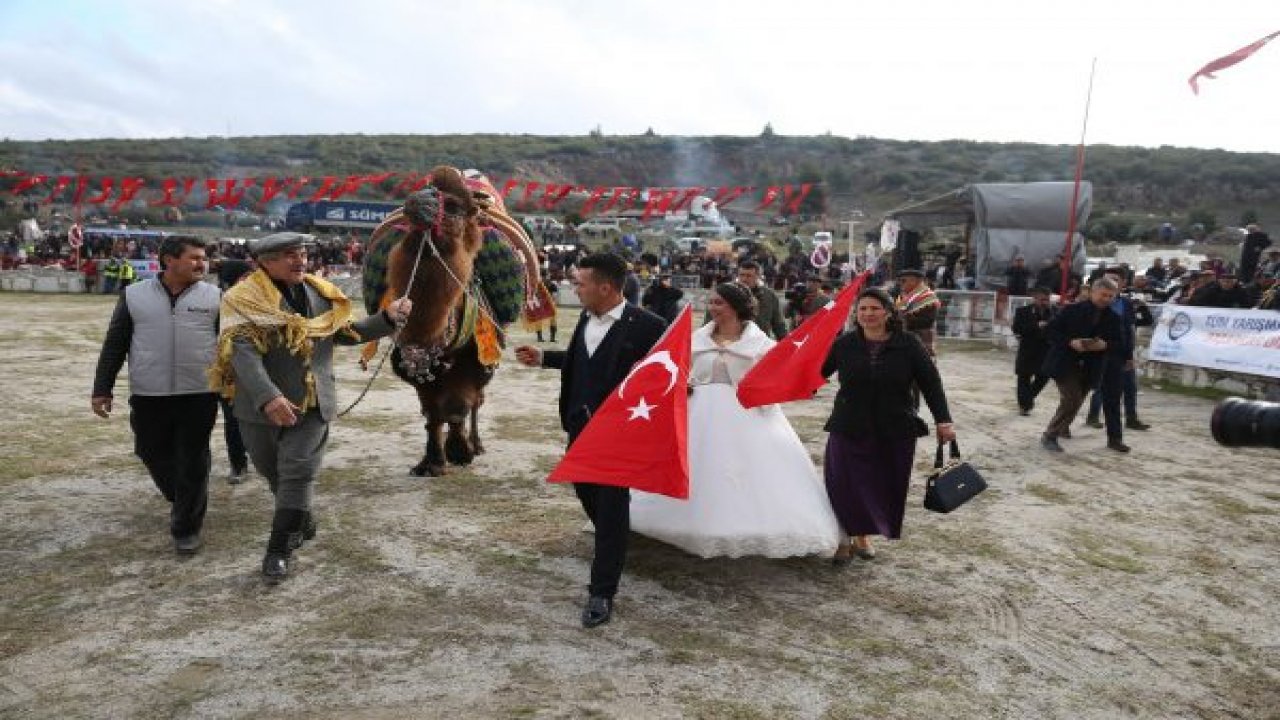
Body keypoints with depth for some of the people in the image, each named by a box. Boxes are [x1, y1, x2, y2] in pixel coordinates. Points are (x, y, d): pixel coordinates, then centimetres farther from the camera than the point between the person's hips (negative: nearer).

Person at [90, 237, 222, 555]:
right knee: (155, 456, 14)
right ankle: (180, 501, 41)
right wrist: (102, 389, 4)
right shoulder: (134, 295, 2)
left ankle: (187, 526, 15)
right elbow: (114, 345, 6)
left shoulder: (214, 296, 0)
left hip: (199, 395, -2)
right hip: (148, 395, 2)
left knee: (193, 463, 2)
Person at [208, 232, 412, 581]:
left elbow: (347, 332, 18)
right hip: (261, 406, -2)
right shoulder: (246, 299, -11)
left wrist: (388, 318, 4)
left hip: (312, 404, 2)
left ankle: (279, 550, 4)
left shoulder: (321, 294, 7)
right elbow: (243, 352, -23)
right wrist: (268, 396, -36)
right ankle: (303, 523, 40)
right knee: (275, 473, 15)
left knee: (298, 474, -5)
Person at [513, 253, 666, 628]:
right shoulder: (586, 319, 5)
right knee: (586, 491, 21)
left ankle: (602, 593, 11)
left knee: (612, 507, 1)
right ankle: (611, 549, 50)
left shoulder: (647, 325, -18)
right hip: (580, 425, 8)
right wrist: (542, 357, 18)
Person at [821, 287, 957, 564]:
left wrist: (943, 420, -8)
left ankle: (863, 536, 29)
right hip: (849, 429, 0)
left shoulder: (908, 344, -4)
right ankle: (843, 540, 16)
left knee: (885, 487, 8)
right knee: (845, 486, -3)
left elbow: (930, 382, -2)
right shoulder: (844, 344, -1)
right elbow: (819, 371, 7)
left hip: (896, 432, 1)